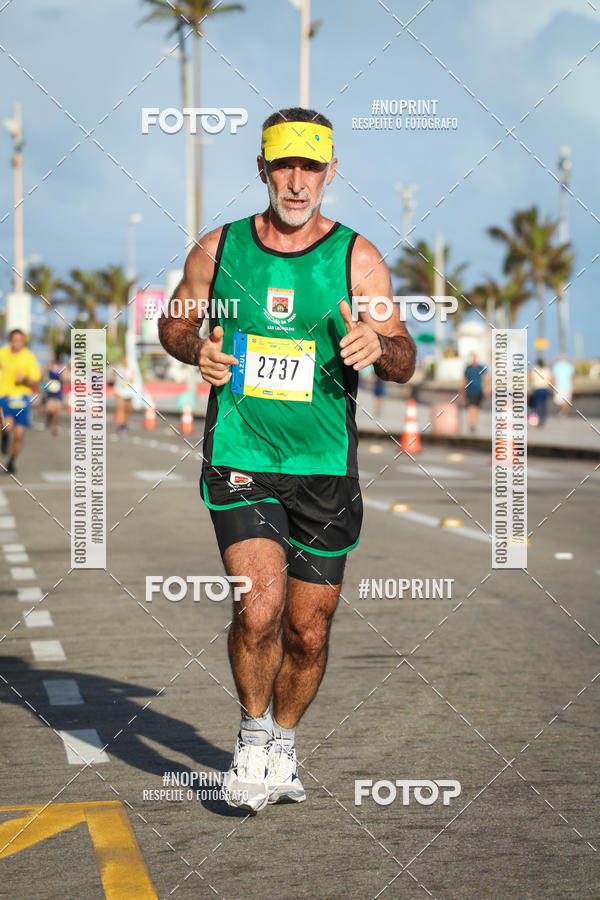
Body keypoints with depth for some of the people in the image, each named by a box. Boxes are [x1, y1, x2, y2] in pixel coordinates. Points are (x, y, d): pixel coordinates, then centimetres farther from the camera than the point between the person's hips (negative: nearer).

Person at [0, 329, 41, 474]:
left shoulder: (29, 357, -3)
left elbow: (36, 383, -3)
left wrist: (24, 379, -21)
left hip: (23, 397, 0)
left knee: (19, 434, -1)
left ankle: (12, 461, 23)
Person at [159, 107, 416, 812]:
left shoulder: (357, 258, 0)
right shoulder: (218, 250, 3)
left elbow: (405, 363, 0)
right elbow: (174, 323, 18)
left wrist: (378, 345, -24)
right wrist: (197, 349, -5)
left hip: (325, 468, 1)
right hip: (239, 461, -1)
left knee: (308, 631, 7)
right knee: (259, 608, -18)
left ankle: (284, 742, 34)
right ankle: (253, 737, 7)